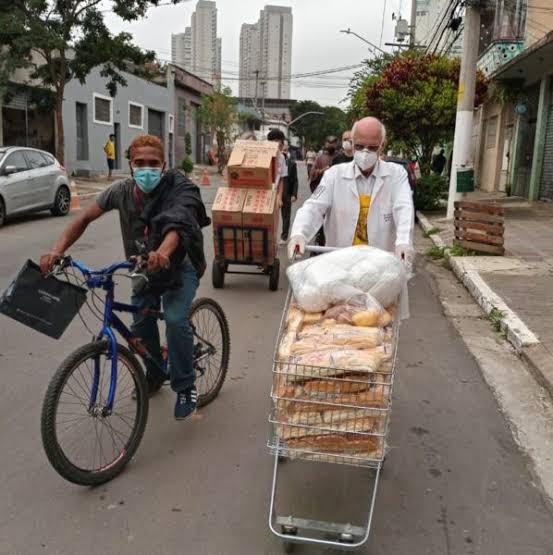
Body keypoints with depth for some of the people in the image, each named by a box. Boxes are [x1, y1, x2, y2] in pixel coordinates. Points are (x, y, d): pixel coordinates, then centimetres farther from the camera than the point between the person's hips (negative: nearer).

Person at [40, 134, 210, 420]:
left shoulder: (178, 190, -27)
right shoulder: (121, 190, -16)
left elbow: (176, 226, -47)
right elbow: (85, 218, -9)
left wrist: (162, 253, -69)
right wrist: (57, 251, -24)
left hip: (179, 265, -4)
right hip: (143, 268, 5)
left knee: (175, 320, -25)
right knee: (141, 325, 6)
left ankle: (185, 387, -5)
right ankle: (154, 375, 36)